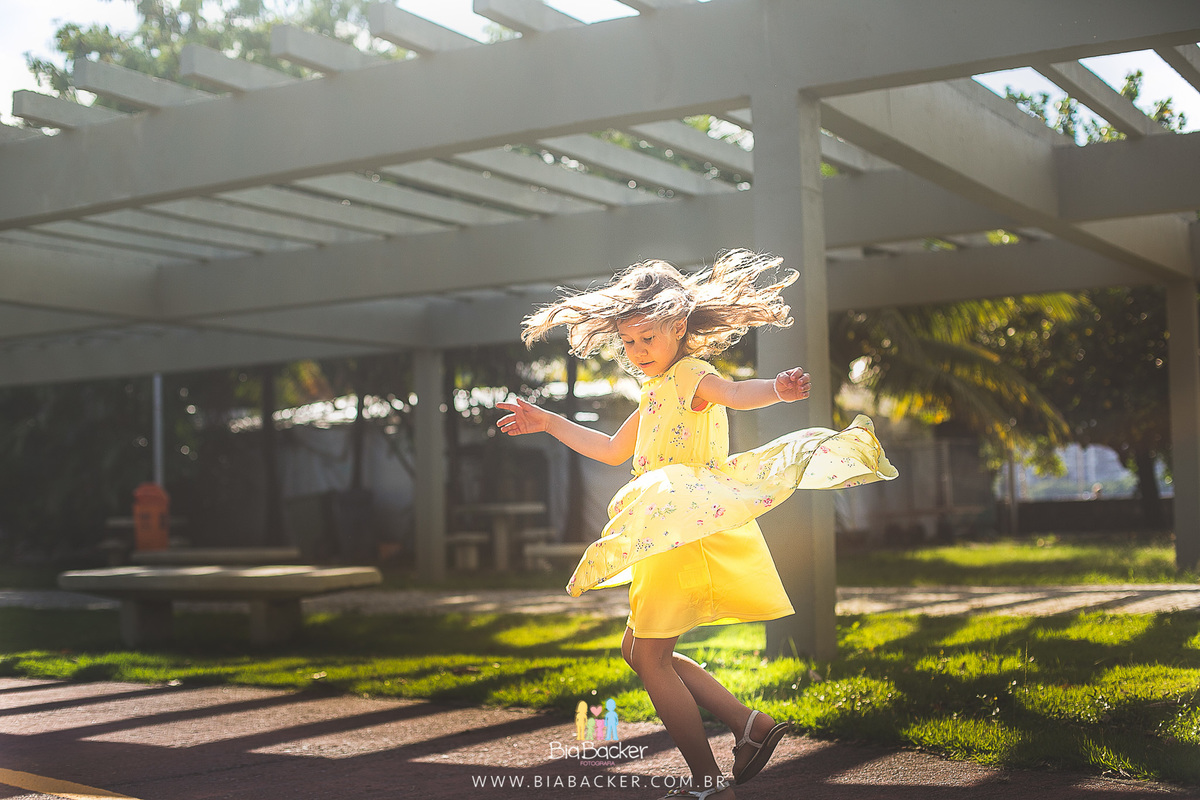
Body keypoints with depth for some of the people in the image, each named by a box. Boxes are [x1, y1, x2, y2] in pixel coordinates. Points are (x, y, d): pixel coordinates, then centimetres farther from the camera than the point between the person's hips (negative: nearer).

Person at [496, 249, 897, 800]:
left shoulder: (691, 375, -10)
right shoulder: (657, 394, 20)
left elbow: (733, 392, -33)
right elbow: (613, 450, 32)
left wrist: (776, 390, -56)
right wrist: (548, 423, 32)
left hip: (693, 534, -10)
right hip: (671, 539, 10)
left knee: (649, 655, -8)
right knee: (638, 648, 14)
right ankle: (751, 724, 9)